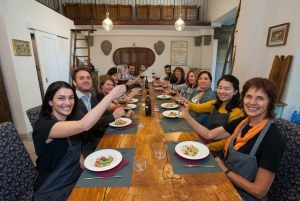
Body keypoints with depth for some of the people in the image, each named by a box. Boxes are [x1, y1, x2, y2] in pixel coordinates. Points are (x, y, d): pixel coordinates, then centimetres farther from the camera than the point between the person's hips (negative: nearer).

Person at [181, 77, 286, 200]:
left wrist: (224, 170, -15)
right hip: (226, 183, 5)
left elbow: (259, 191, -22)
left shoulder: (273, 139, -25)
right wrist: (187, 117, -8)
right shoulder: (242, 122, -6)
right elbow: (209, 134, 0)